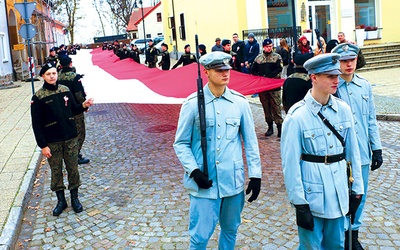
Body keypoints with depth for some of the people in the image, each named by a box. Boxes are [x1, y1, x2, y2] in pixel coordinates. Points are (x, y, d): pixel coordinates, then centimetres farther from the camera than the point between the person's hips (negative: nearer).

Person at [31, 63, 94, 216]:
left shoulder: (65, 90, 1)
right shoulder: (38, 97, -9)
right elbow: (36, 124, -8)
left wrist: (83, 106, -7)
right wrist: (43, 145, -11)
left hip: (70, 138, 3)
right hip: (52, 142, -3)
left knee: (73, 169, 10)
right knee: (56, 171, 8)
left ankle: (74, 198, 25)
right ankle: (61, 200, 24)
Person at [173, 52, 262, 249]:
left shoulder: (240, 102, 1)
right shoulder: (192, 104, -7)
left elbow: (250, 141, 7)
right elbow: (181, 143, -1)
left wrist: (255, 174, 4)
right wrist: (194, 171, -13)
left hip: (233, 180, 3)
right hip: (204, 183, -3)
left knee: (230, 230, 17)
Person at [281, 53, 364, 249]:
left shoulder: (343, 110, -1)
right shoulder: (297, 116, -16)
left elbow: (352, 152, 7)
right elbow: (290, 163, -13)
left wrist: (357, 189, 10)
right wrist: (299, 204, -12)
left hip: (339, 193, 5)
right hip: (312, 194, -5)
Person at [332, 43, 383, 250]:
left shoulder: (365, 86, 4)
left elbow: (371, 120, 10)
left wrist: (376, 148, 9)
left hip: (362, 152, 5)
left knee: (360, 195, 15)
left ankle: (354, 233, 34)